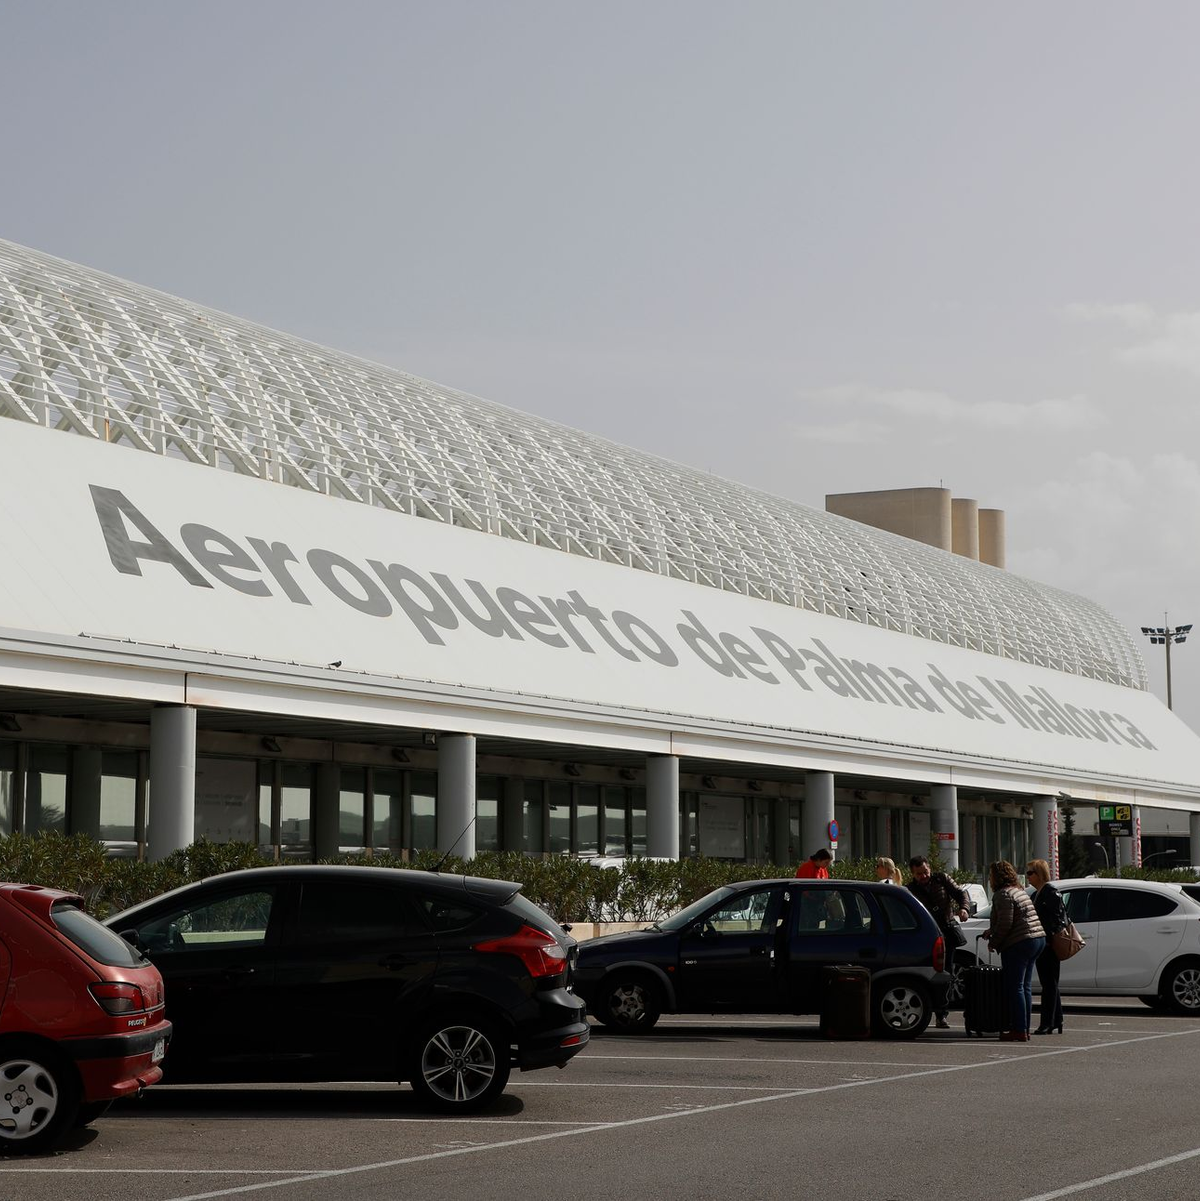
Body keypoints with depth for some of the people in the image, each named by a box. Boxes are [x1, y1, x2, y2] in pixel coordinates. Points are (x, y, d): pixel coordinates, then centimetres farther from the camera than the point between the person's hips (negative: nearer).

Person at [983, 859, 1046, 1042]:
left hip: (1019, 944, -10)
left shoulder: (1003, 895, -12)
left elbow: (1005, 924, -18)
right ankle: (1024, 1029, 14)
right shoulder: (1019, 890, 19)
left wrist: (993, 942, -5)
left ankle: (1019, 1031, -9)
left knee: (1015, 988, -7)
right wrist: (992, 931, 24)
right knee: (1025, 987, 12)